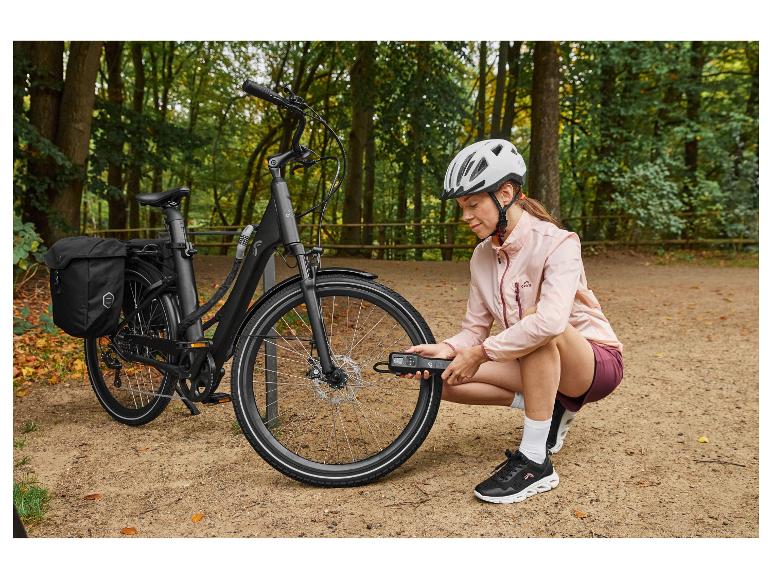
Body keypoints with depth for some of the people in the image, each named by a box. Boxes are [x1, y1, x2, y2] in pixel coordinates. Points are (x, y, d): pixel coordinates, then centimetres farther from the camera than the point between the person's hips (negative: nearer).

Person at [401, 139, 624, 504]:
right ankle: (552, 406, 3)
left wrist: (481, 352, -31)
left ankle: (535, 462, -29)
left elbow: (550, 321, -39)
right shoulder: (482, 257, -1)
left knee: (537, 323, -38)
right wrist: (446, 349, -21)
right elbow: (474, 330, 1)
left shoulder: (557, 243, -22)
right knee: (446, 379, -11)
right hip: (536, 364, 7)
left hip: (595, 361, -6)